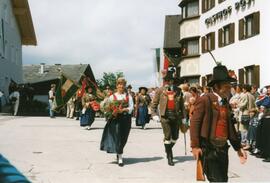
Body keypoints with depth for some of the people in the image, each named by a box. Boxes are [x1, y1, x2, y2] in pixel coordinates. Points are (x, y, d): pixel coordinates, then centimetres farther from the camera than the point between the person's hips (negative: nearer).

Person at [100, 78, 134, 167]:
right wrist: (112, 112, -18)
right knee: (117, 137, -9)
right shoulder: (112, 96, 6)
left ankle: (119, 152, 36)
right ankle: (120, 158, -6)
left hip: (126, 118, 2)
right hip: (115, 118, -2)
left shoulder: (128, 96, 9)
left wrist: (124, 110, -16)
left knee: (124, 138, 10)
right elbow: (108, 107, 1)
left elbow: (131, 107, 0)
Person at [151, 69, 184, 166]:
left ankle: (168, 149, 35)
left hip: (176, 116, 3)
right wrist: (154, 114, -5)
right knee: (167, 137, -2)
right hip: (165, 116, -3)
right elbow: (154, 104, 6)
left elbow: (181, 104, 13)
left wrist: (182, 116, 12)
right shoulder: (160, 91, 3)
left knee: (175, 137, 7)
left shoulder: (178, 90, 8)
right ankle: (169, 157, 8)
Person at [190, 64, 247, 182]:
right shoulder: (205, 100, -8)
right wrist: (195, 146, -17)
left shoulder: (225, 102, 15)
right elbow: (194, 123, -12)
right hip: (208, 149, -8)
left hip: (223, 149, 8)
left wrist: (238, 147, 19)